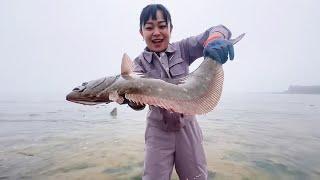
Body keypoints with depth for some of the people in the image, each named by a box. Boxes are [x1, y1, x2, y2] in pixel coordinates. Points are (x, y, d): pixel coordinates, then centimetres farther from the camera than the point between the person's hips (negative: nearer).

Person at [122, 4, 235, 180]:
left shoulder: (183, 49, -6)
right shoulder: (140, 62, -5)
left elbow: (219, 30, -13)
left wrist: (216, 39, -36)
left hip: (187, 128, 1)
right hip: (158, 131, 0)